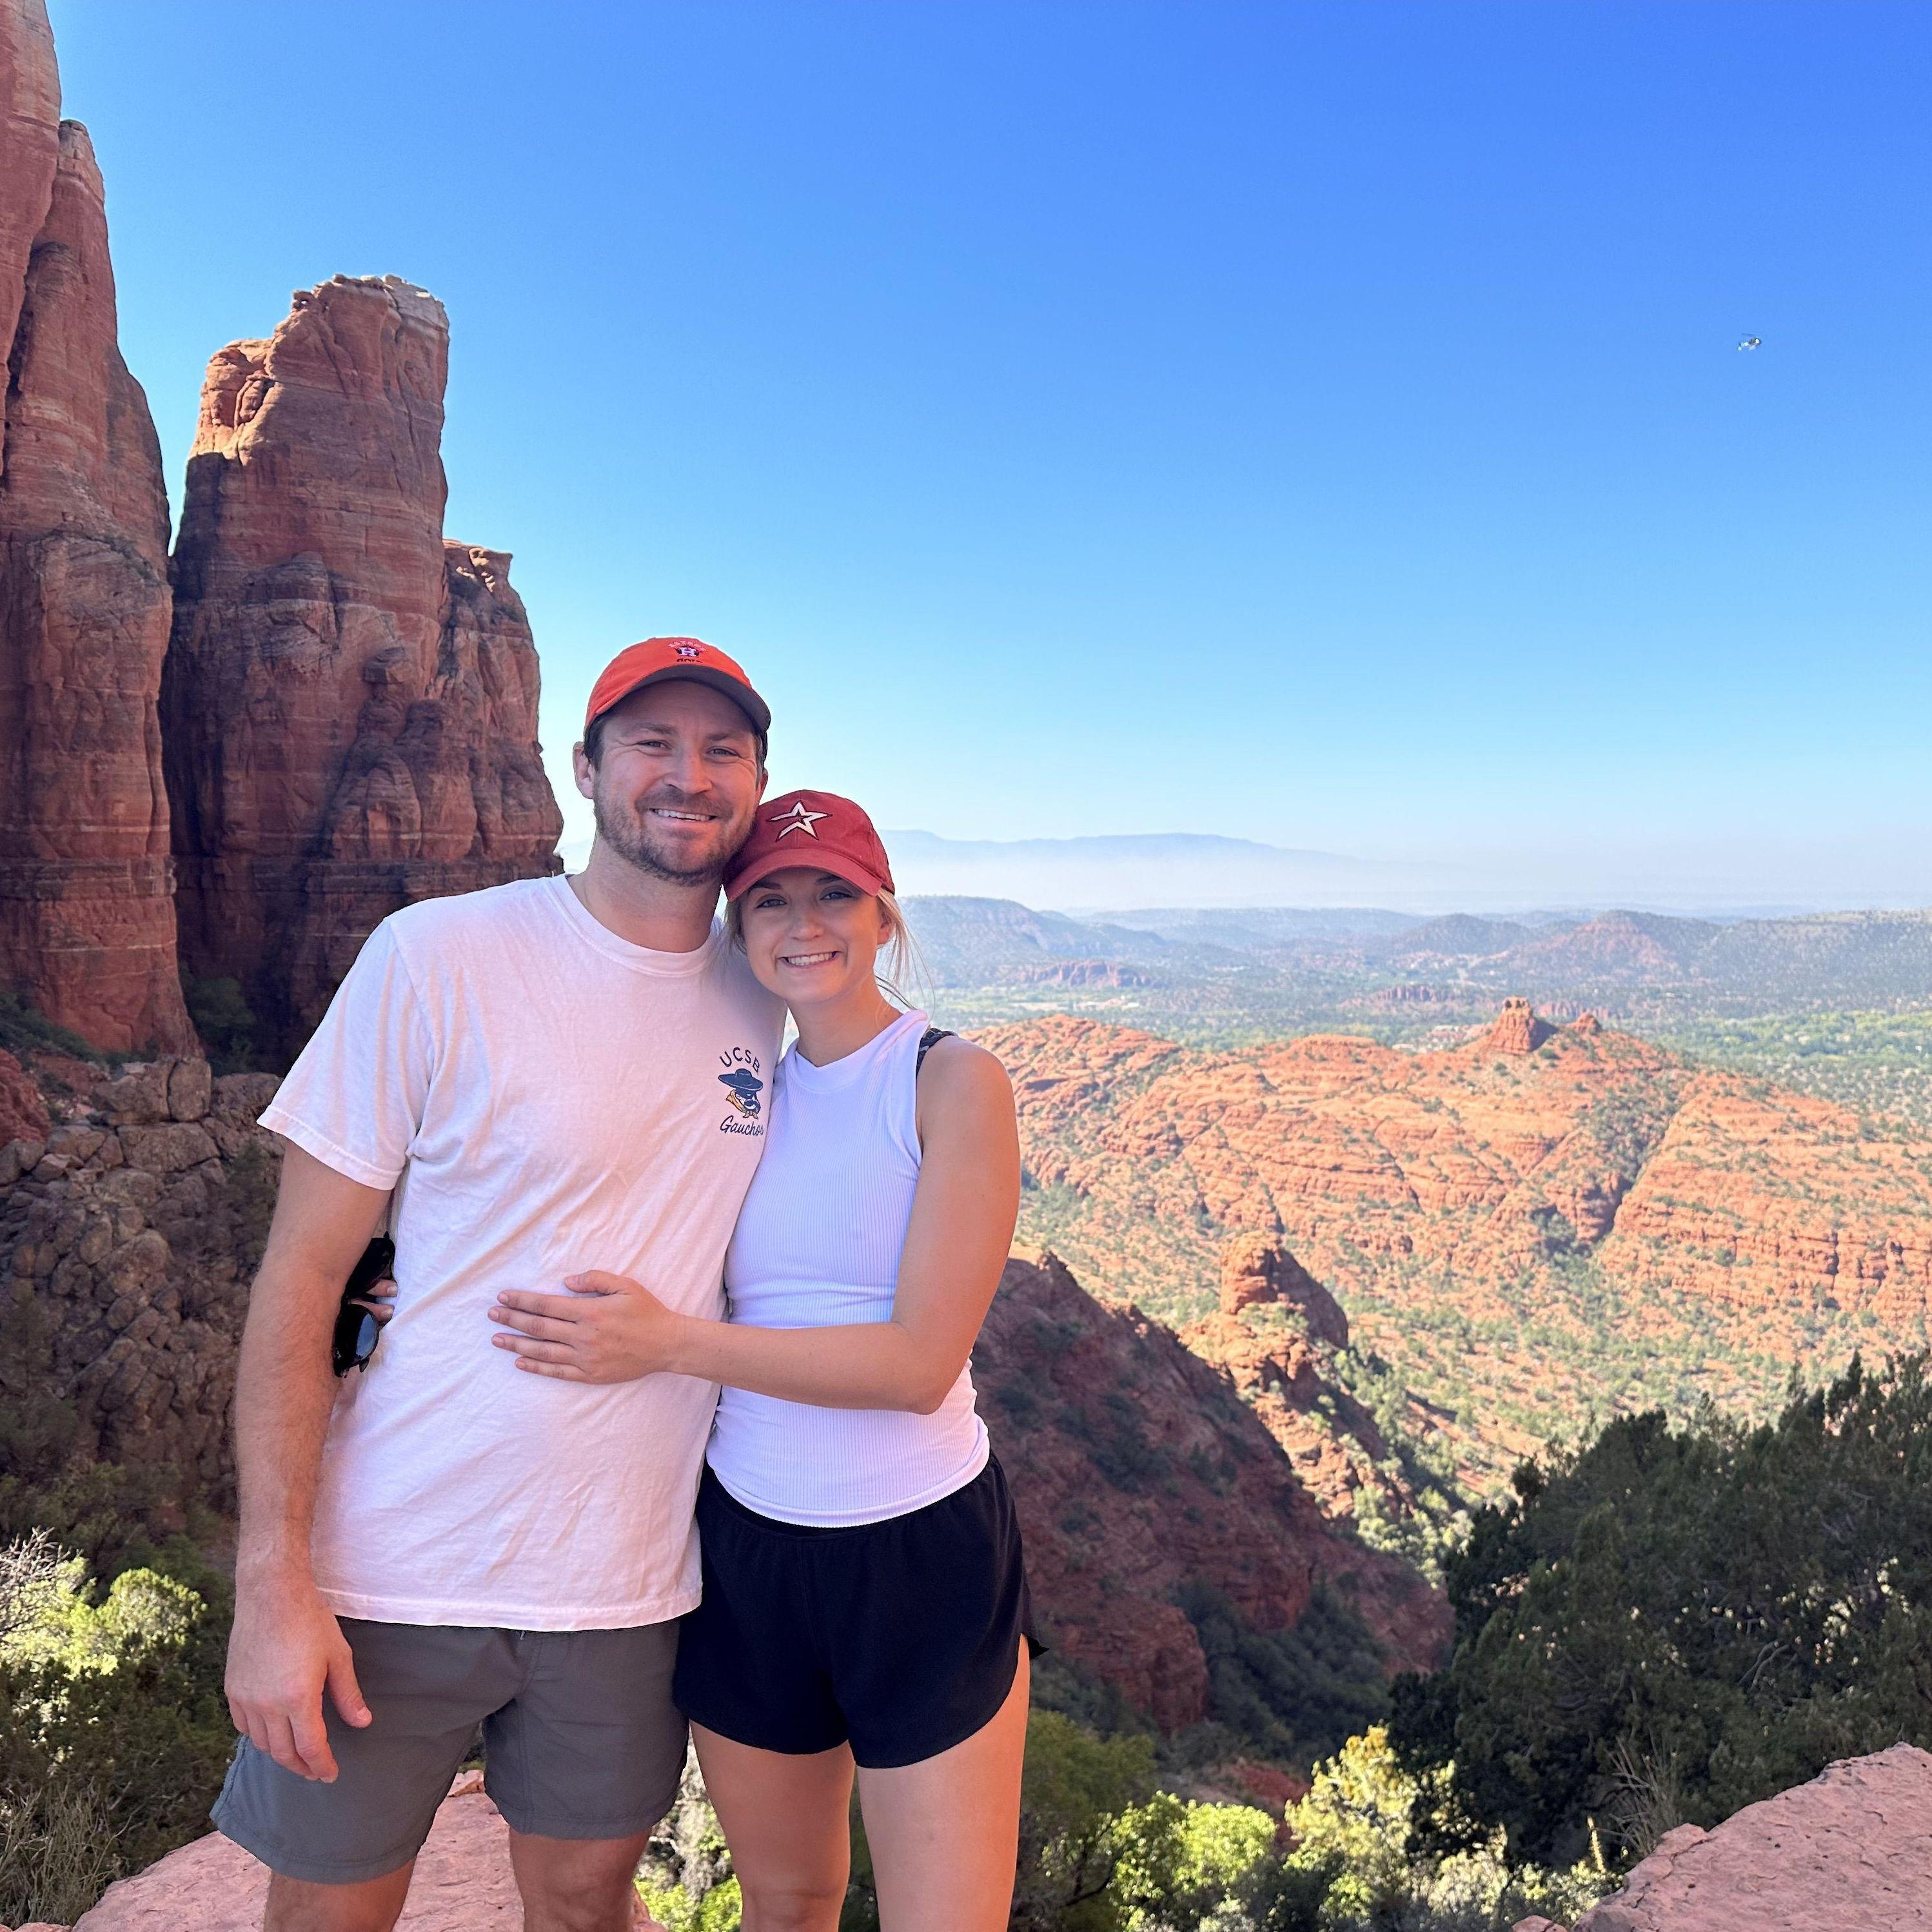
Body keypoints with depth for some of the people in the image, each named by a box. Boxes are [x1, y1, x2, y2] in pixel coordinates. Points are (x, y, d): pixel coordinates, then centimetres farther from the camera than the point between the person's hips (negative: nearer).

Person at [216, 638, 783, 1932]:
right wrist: (272, 1586, -14)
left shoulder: (763, 997, 1)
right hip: (397, 1570, -3)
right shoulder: (438, 959, -12)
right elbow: (301, 1277, -10)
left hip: (629, 1583, 4)